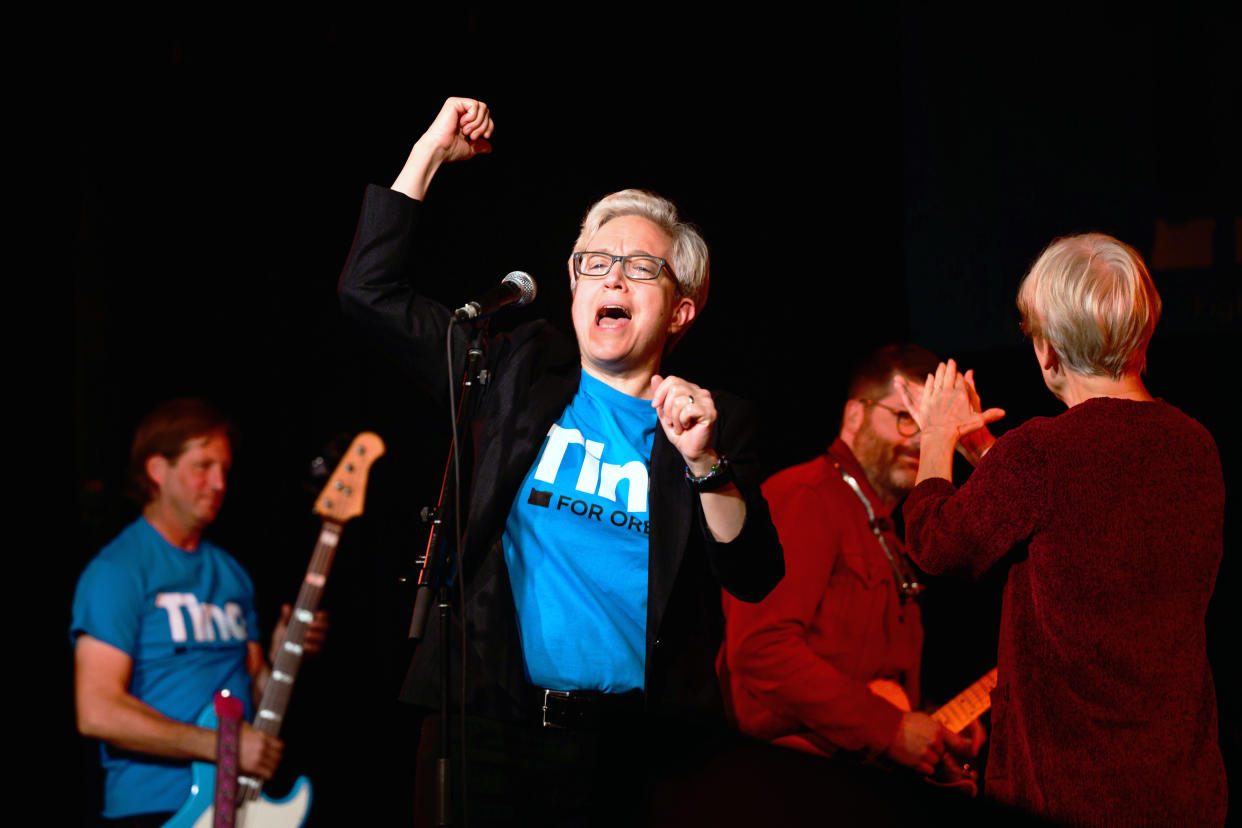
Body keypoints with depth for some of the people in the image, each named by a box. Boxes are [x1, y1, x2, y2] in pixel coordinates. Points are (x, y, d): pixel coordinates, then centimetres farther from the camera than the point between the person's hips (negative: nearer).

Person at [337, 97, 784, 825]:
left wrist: (704, 462, -16)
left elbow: (755, 580, -2)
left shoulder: (714, 421, 8)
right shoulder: (520, 371, 12)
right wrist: (431, 152, 8)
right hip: (491, 724, 1)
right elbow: (371, 290, 10)